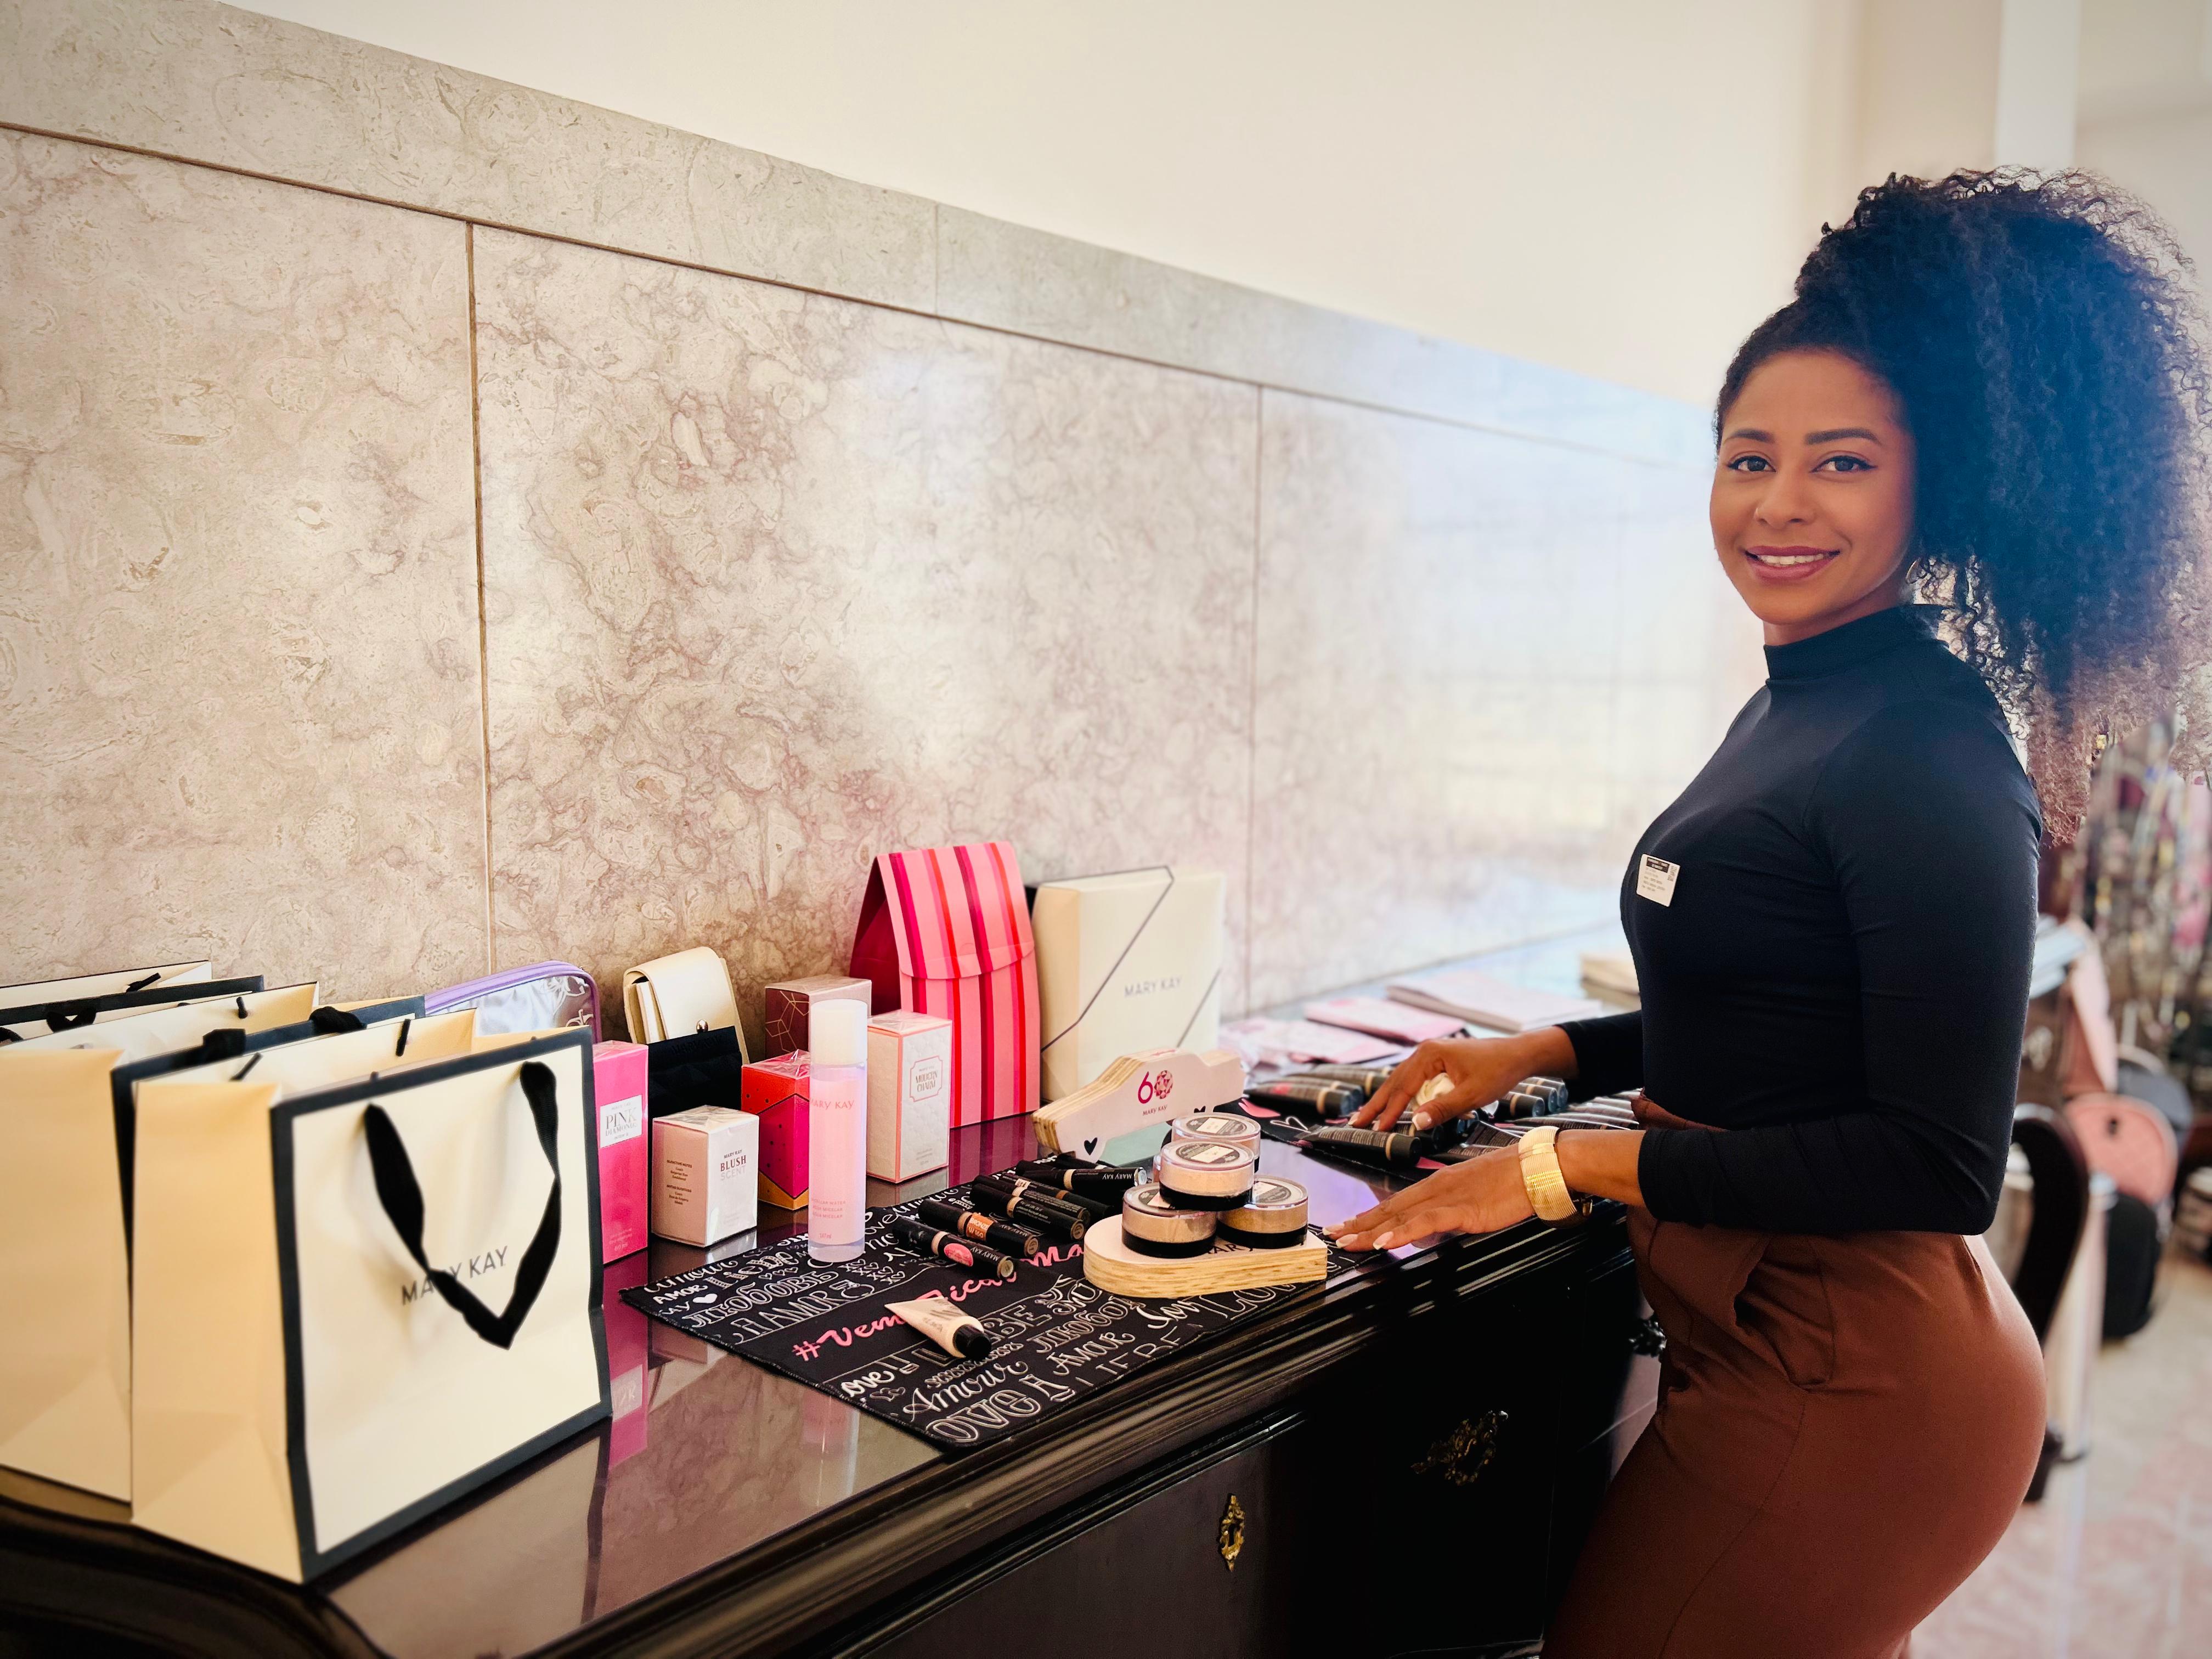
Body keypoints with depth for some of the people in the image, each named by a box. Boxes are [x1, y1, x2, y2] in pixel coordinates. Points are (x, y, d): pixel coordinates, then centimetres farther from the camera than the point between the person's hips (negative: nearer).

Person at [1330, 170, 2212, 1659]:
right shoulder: (1802, 702, 8)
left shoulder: (1929, 753, -21)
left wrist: (1576, 1164, -21)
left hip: (1840, 1380, -9)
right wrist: (1542, 1056, 9)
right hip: (1789, 1340, 9)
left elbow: (1941, 1164, -22)